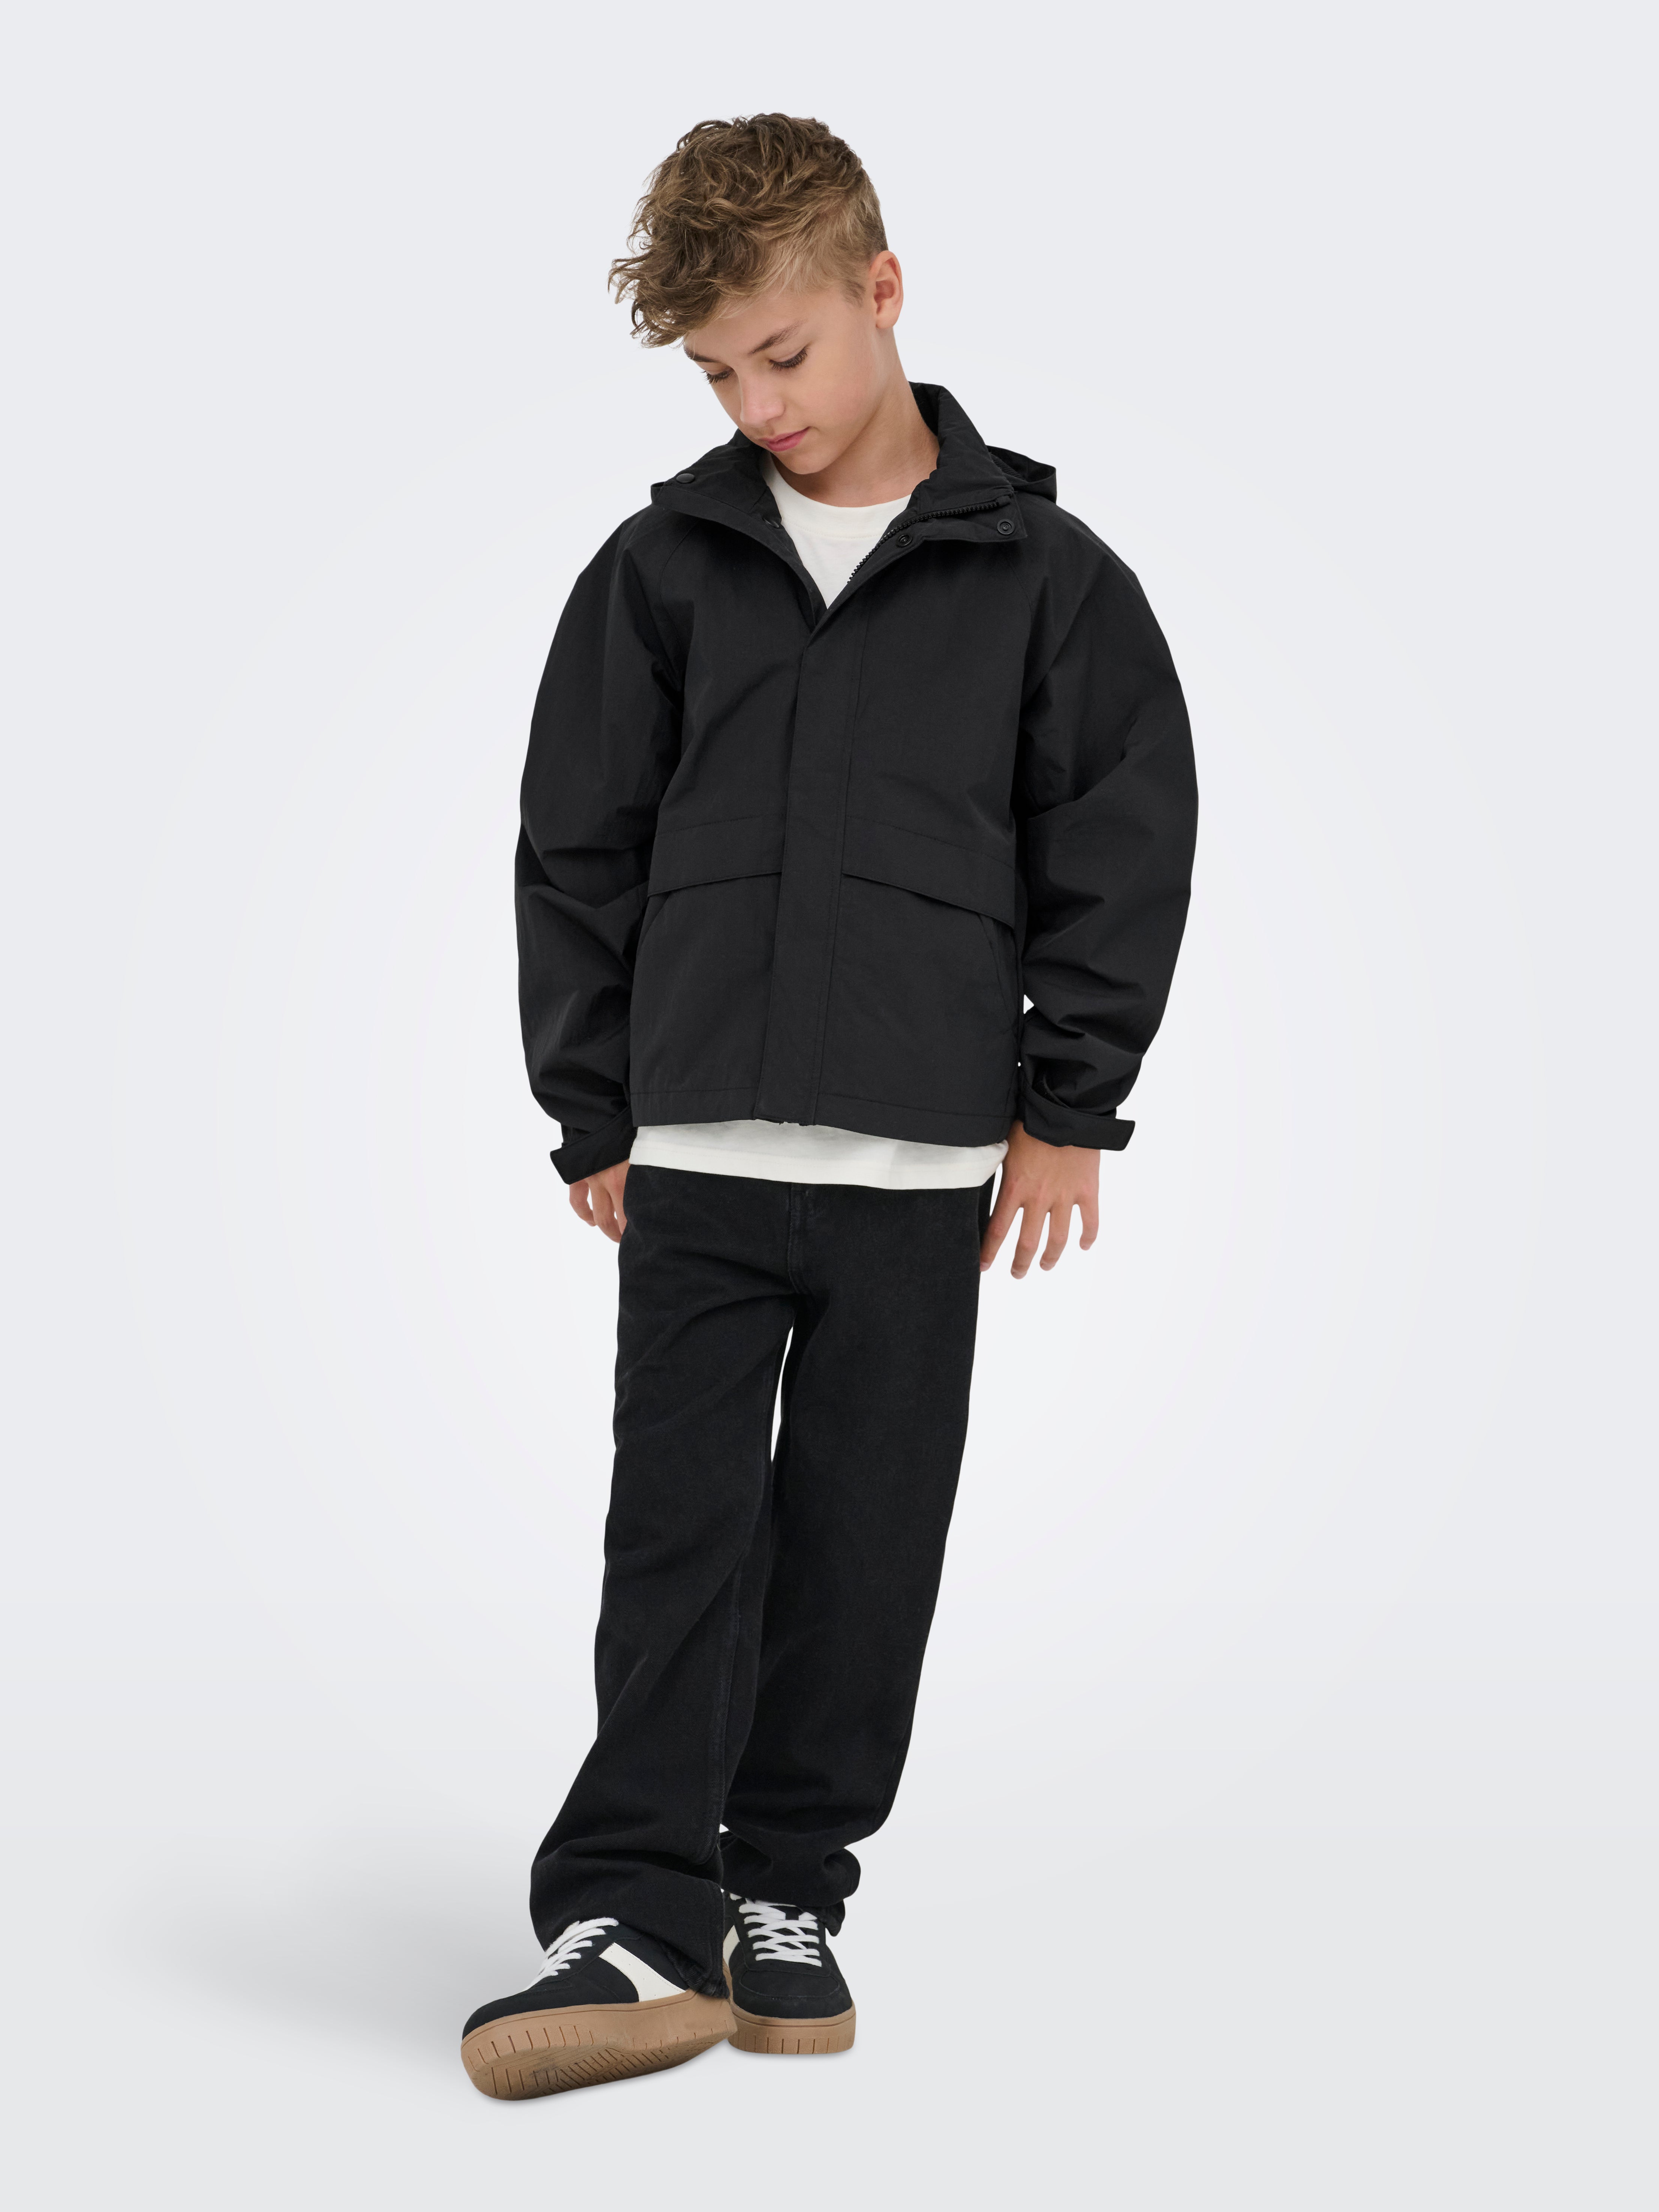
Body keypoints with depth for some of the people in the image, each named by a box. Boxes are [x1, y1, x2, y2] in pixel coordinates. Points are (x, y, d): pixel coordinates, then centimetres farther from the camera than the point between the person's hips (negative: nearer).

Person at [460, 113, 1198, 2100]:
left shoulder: (1039, 573, 2)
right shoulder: (663, 568, 5)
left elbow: (1128, 841, 5)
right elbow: (576, 852, 9)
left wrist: (1066, 1105, 1)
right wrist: (594, 1112, 5)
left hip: (921, 1166, 0)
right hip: (695, 1159, 1)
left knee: (864, 1547, 6)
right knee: (676, 1529, -2)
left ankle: (789, 1892, 18)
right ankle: (634, 1915, 0)